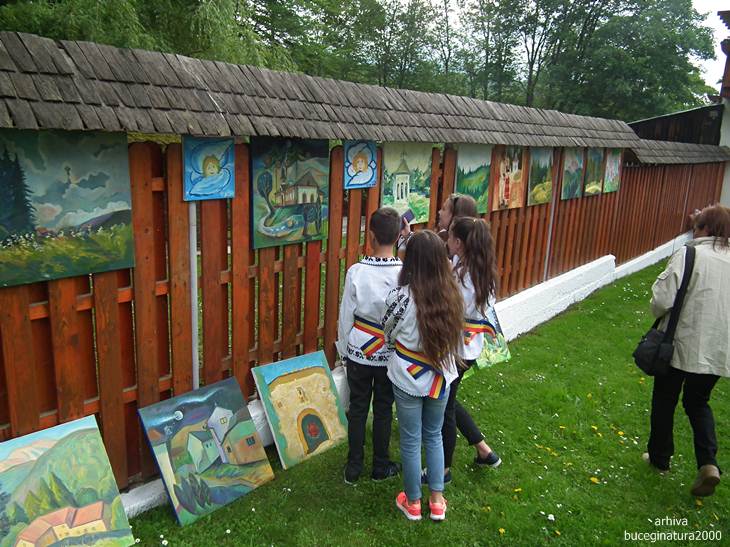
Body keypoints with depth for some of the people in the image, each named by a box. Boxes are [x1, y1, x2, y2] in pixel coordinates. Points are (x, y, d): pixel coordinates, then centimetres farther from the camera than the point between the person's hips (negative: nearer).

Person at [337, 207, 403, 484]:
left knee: (357, 409, 14)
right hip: (390, 354, 0)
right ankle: (380, 466, 30)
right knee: (383, 409, 16)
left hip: (359, 352, 0)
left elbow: (346, 315, -9)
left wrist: (344, 348, 7)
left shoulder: (356, 271, -17)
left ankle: (354, 467, 26)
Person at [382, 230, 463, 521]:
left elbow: (388, 334, -7)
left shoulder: (402, 296, -23)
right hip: (441, 376, 4)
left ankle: (413, 502, 31)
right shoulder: (450, 293, -11)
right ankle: (437, 500, 32)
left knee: (411, 441, 14)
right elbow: (452, 335, 4)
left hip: (409, 379, -4)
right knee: (434, 436, 22)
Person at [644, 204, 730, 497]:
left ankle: (659, 456, 30)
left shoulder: (689, 255, -14)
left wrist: (658, 311, 3)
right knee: (698, 402, 23)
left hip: (683, 344, -5)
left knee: (664, 401, 15)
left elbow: (663, 300, -19)